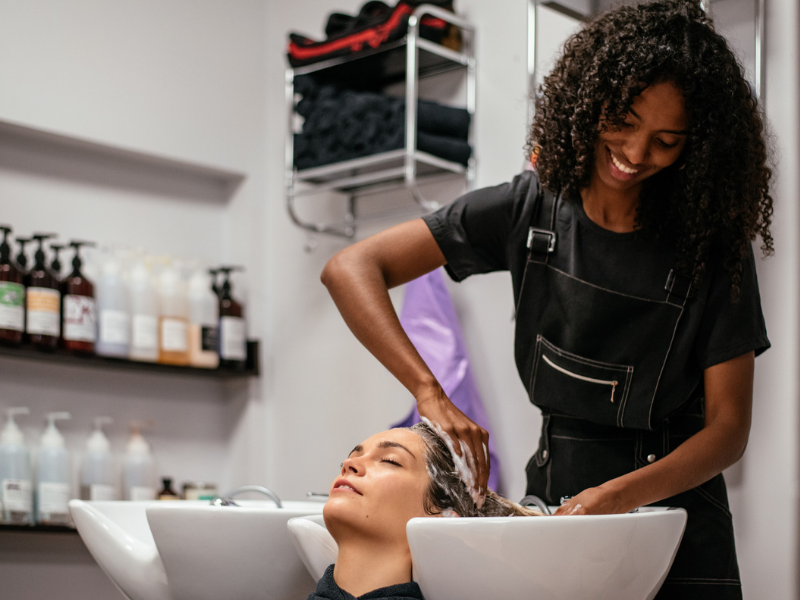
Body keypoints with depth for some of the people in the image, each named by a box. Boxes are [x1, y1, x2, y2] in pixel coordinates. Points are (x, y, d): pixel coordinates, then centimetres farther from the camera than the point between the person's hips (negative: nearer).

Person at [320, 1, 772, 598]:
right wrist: (431, 393, -25)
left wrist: (618, 497, -27)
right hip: (552, 493, 2)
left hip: (672, 511, -1)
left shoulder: (715, 247, -10)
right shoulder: (530, 209, -6)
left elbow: (728, 427, -10)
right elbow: (351, 269, -11)